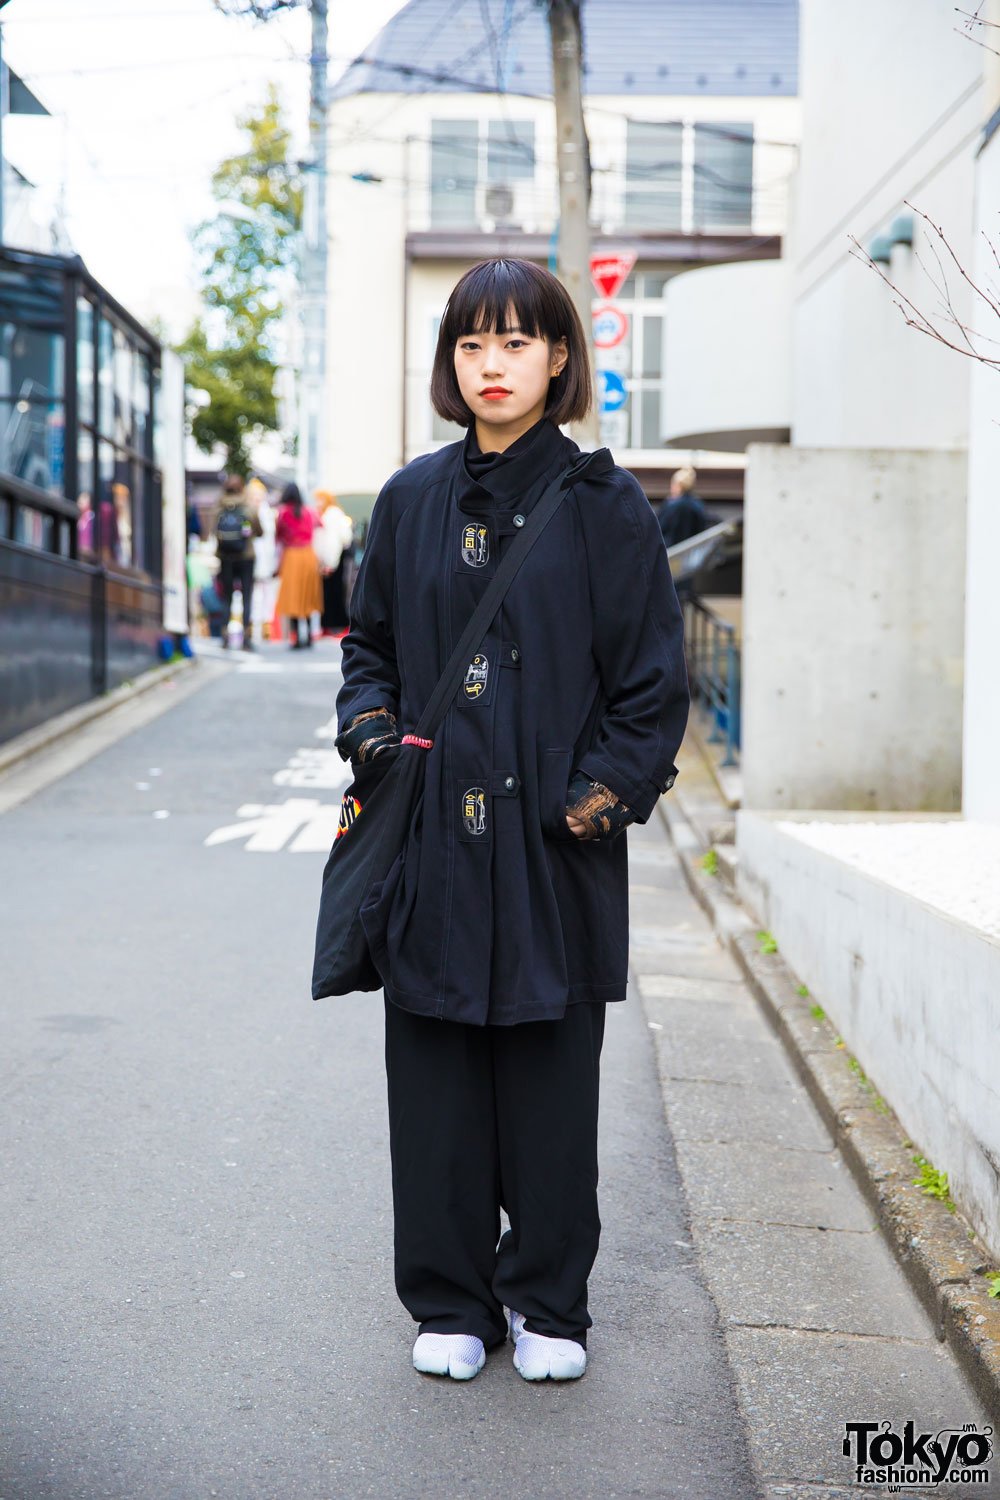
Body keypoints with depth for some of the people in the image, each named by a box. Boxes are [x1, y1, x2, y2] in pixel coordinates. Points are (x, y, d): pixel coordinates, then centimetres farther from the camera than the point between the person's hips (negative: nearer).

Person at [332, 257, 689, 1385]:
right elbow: (370, 645, 18)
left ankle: (549, 1305, 22)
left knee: (553, 1079, 6)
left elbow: (651, 679, -1)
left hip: (556, 841, -2)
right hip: (433, 838, 3)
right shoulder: (412, 500, 9)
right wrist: (370, 727, -1)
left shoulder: (601, 503, 0)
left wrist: (600, 797, -11)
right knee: (437, 1080, 7)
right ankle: (451, 1303, 22)